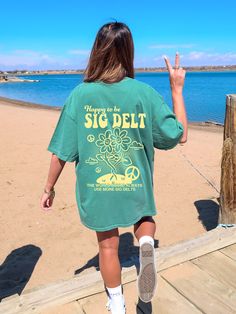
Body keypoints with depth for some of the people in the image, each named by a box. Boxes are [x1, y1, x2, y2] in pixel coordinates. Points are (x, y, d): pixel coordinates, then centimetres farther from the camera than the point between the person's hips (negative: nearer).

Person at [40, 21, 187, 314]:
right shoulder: (145, 93, -12)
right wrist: (177, 89, 3)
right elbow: (179, 136, -4)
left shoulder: (80, 94, -11)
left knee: (108, 245, 20)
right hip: (137, 187, 0)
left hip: (96, 189, 0)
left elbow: (61, 151, -8)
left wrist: (49, 188, 6)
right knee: (144, 218, 30)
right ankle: (146, 246, -3)